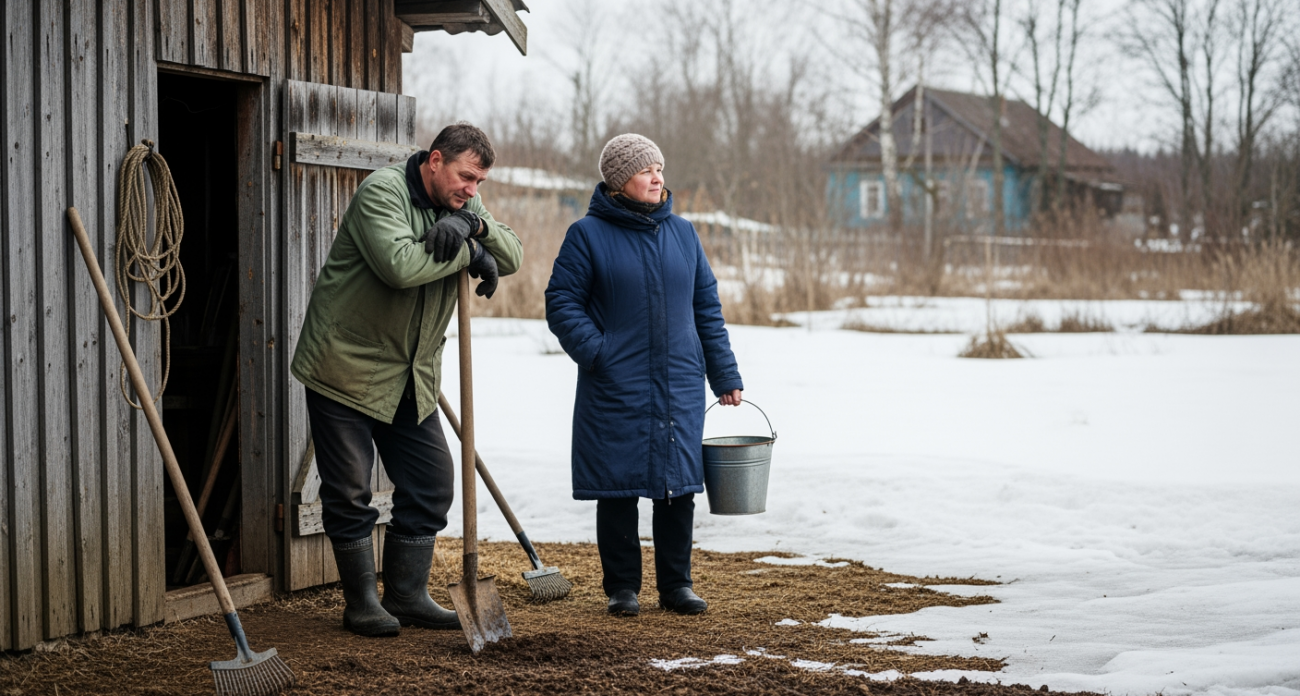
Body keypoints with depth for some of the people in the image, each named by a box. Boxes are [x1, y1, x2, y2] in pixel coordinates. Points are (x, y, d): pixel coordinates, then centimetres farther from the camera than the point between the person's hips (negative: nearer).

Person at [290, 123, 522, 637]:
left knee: (430, 483, 6)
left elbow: (510, 257, -4)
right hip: (344, 366, -7)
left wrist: (473, 225, -23)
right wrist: (469, 254, -21)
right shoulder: (382, 192, -16)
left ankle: (407, 595, 18)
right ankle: (362, 601, 12)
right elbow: (399, 264, -31)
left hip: (411, 377, 7)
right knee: (349, 492, 0)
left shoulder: (461, 206, 8)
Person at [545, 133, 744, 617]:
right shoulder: (589, 235, -2)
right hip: (615, 391, -4)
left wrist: (724, 374, 12)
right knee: (618, 489, 2)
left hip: (680, 389, 4)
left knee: (679, 486, 6)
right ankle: (622, 587, 13)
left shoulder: (682, 233, 11)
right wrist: (595, 351, -16)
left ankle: (676, 583, 17)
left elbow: (706, 306, 15)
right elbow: (562, 303, -3)